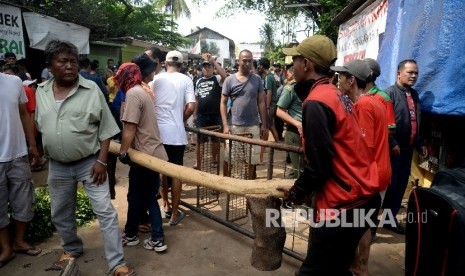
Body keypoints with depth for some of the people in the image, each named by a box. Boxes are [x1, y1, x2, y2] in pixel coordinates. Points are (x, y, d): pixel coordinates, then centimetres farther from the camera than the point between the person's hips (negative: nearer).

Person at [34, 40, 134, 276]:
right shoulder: (41, 92, 3)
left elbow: (105, 129, -8)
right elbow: (41, 126, 16)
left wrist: (101, 161, -13)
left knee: (105, 212, -4)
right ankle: (72, 248, 45)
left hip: (89, 162, -4)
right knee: (60, 213, 19)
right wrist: (45, 151, 16)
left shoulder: (91, 89, -9)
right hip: (57, 166, 5)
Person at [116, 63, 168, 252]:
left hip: (144, 154, -9)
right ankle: (157, 239, 17)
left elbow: (130, 127, -20)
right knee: (149, 197, 14)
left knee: (136, 198, 10)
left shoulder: (133, 93, -15)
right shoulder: (144, 91, 14)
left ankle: (130, 235, 29)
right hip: (154, 152, 9)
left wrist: (123, 151, -11)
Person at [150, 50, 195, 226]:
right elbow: (191, 107, -10)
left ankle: (165, 205, 30)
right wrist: (181, 119, 8)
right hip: (176, 132, -2)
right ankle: (174, 214, 13)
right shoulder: (186, 80, -3)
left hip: (157, 131, 3)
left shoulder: (156, 79, 2)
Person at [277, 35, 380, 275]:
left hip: (343, 202, -10)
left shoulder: (316, 103, -19)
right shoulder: (335, 93, 10)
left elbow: (319, 164, -19)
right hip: (360, 192, 10)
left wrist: (296, 193, -2)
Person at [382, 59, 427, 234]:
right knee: (388, 185, -1)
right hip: (393, 149, -7)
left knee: (400, 186, 12)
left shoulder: (414, 94, 15)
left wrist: (420, 143, 16)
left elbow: (416, 123, 18)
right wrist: (392, 144, -19)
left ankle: (391, 218, 25)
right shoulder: (390, 93, -10)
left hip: (407, 149, 7)